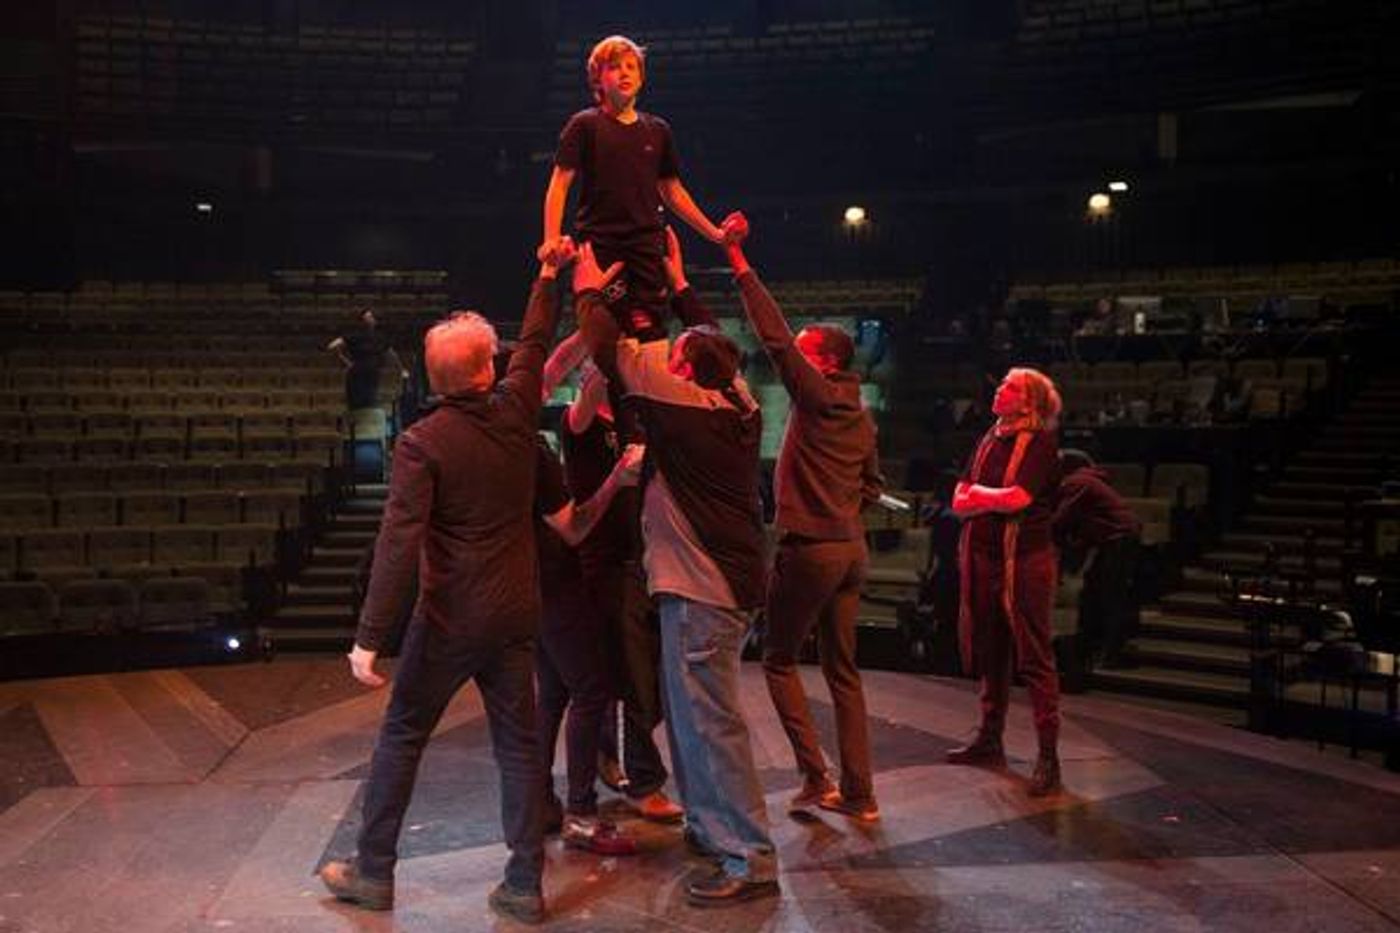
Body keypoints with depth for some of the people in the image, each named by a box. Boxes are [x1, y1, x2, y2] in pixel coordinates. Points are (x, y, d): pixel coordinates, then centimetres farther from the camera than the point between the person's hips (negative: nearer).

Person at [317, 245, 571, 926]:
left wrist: (369, 636, -17)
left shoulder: (421, 444, -13)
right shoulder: (514, 411, -1)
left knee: (401, 738, 12)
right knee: (518, 746, 9)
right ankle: (525, 885, 12)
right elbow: (535, 344, 18)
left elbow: (398, 545, -19)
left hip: (448, 620, -4)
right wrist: (548, 277, 33)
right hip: (515, 614, 4)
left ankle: (372, 871, 22)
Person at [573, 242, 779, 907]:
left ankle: (749, 861, -2)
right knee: (689, 712, 20)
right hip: (732, 579, 10)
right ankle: (709, 826, 32)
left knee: (709, 720, -6)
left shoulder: (683, 405, -15)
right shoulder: (741, 406, 6)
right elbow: (715, 348, 25)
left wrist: (588, 291, 10)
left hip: (701, 589, -9)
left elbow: (612, 351, -6)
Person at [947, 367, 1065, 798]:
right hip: (983, 559, 7)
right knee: (991, 655, 15)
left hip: (1025, 560, -7)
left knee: (1034, 658, -6)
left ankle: (1048, 757, -2)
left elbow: (1016, 499, -19)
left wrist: (977, 492, -2)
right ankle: (989, 740, 27)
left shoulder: (1040, 444, -7)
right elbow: (959, 503, 10)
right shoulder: (989, 441, 14)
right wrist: (997, 499, -8)